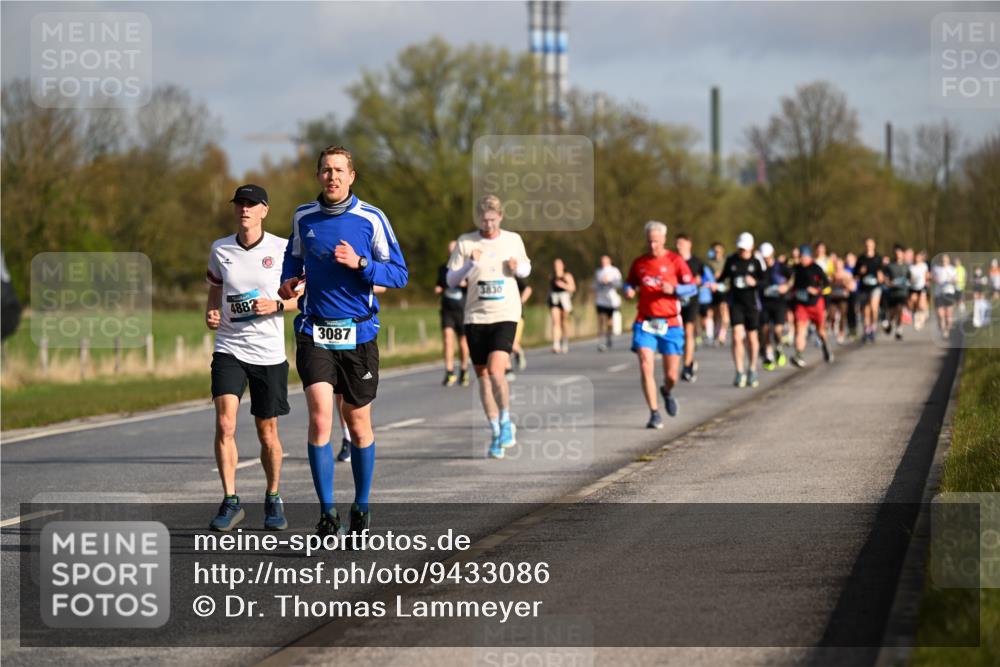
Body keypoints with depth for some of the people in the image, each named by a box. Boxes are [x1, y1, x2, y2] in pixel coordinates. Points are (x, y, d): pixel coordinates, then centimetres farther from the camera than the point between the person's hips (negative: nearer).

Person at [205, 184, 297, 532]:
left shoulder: (282, 249, -3)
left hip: (269, 353, -1)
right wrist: (211, 314, -2)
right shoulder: (220, 250, 6)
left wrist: (276, 305, -16)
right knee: (224, 424, -15)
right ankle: (230, 502, -8)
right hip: (228, 349, 1)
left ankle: (273, 499, 27)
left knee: (267, 433, 6)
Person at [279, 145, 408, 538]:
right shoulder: (302, 217, 6)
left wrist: (360, 263, -16)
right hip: (315, 332, 1)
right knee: (320, 416, -15)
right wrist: (287, 280, 6)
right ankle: (326, 513, -11)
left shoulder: (371, 219, -3)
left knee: (358, 424, 8)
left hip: (358, 333, -1)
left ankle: (361, 507, 25)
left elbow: (399, 274, -1)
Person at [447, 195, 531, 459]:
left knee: (496, 370, -19)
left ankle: (506, 420, 3)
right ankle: (495, 432, 18)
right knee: (482, 375, 5)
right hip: (475, 316, 1)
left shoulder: (513, 240, 5)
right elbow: (451, 280, 0)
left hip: (505, 315, -1)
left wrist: (517, 267, -2)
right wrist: (470, 265, -17)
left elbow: (526, 269, 21)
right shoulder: (465, 242, 2)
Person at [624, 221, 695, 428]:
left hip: (670, 324, -1)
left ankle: (667, 392, 38)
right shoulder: (639, 263, 7)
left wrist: (674, 289, -20)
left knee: (671, 375, 2)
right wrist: (629, 291, -2)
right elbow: (630, 283, 21)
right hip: (645, 323, 1)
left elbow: (692, 288, -1)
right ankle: (654, 414, -8)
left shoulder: (675, 261, -1)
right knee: (646, 368, -15)